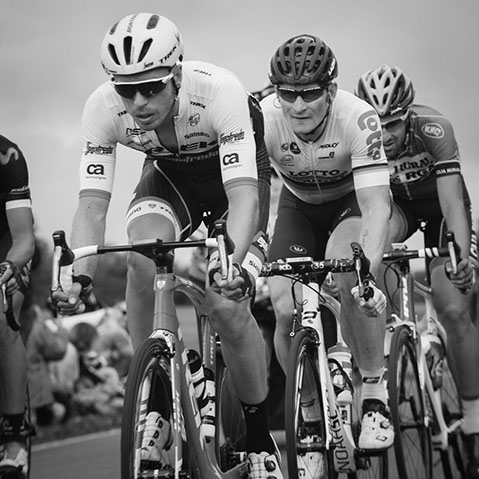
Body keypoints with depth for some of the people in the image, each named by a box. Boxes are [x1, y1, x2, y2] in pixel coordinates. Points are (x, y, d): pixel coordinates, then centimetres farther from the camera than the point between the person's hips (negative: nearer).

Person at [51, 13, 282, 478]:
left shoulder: (218, 91, -37)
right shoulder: (102, 107, -28)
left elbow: (243, 193, -43)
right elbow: (92, 203, -28)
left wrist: (232, 265, -59)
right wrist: (80, 277, -43)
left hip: (232, 175, -3)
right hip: (169, 174, 3)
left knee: (226, 305, -18)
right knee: (142, 259, -30)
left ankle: (259, 436, 4)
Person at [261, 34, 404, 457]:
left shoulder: (358, 118, -34)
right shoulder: (262, 118, -28)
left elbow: (377, 205, -41)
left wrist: (368, 275, -56)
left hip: (354, 200, -3)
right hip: (300, 208, 3)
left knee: (350, 274, -35)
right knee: (286, 312, -17)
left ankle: (375, 396, -18)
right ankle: (312, 421, 7)